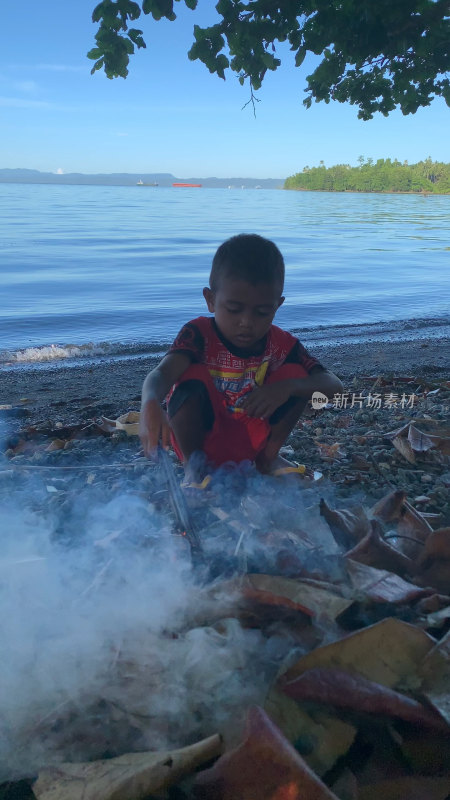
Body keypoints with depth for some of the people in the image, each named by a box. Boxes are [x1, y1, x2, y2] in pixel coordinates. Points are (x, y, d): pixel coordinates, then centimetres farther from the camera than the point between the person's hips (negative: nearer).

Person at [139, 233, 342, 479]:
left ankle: (268, 456, 5)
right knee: (193, 376, -32)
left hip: (250, 443, 4)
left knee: (295, 374, -14)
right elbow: (161, 374, -39)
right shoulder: (199, 334, -20)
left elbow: (334, 385, -16)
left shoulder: (281, 344, -10)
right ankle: (192, 461, -10)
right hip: (201, 439, -3)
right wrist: (150, 406, -65)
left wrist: (286, 388, -37)